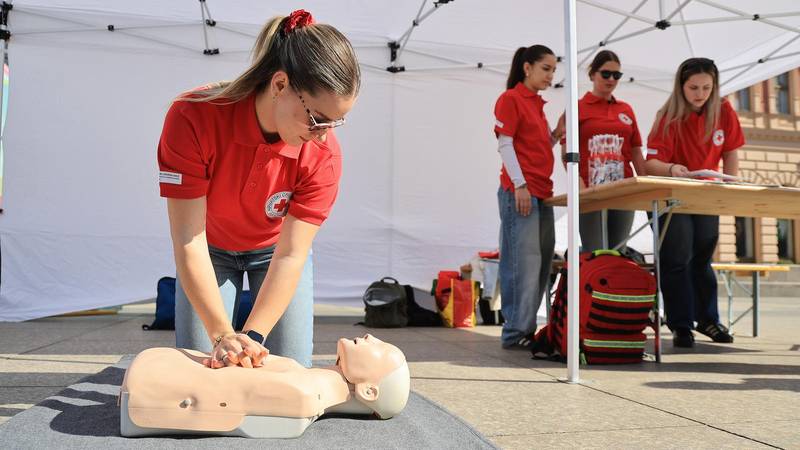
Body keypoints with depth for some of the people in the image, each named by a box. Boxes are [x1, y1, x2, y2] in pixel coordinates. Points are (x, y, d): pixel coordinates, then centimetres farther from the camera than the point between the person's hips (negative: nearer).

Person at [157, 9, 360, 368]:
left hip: (274, 251, 1)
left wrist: (253, 336, -38)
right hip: (210, 252, 0)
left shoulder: (323, 153, -31)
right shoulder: (192, 118, -35)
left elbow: (290, 255, -29)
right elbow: (189, 242, -34)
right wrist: (222, 335, -41)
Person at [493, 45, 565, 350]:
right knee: (523, 262, -9)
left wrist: (556, 134, 3)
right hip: (520, 191, -9)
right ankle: (516, 332, -3)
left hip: (542, 192, 9)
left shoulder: (537, 103, 20)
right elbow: (505, 144, -11)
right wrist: (520, 185, -17)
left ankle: (527, 326, 14)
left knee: (542, 262, 7)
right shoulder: (510, 98, -4)